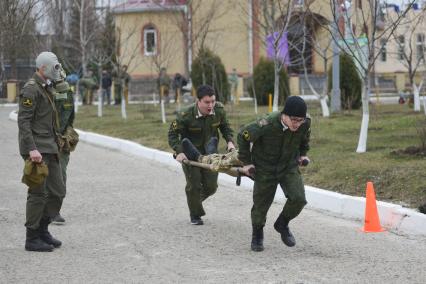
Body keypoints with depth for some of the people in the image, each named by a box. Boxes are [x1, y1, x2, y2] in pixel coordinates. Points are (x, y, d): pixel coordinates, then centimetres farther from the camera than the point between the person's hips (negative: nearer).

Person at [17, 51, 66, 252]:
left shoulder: (46, 88, 17)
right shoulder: (31, 89, -13)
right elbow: (23, 121, -19)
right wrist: (32, 149, -26)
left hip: (49, 149, 9)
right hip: (36, 150, -9)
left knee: (57, 191, 9)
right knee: (38, 193, -4)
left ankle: (42, 230, 20)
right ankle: (32, 239, 3)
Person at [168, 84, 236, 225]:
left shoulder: (219, 110, -16)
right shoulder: (185, 116, -28)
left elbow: (225, 127, 2)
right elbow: (173, 134, -17)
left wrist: (229, 141, -15)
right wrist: (179, 151, -30)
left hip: (209, 152, 4)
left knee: (211, 186, 7)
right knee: (194, 185, 1)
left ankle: (196, 200, 40)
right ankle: (195, 215, 24)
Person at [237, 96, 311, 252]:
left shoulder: (305, 124, -19)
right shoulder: (267, 125, -31)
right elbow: (243, 135, -15)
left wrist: (303, 154, 9)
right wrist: (246, 162, -9)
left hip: (290, 167, 3)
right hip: (265, 169, -3)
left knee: (298, 198, -16)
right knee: (261, 205, 5)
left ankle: (282, 224, 14)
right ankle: (257, 235, 34)